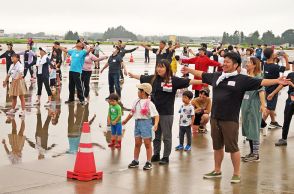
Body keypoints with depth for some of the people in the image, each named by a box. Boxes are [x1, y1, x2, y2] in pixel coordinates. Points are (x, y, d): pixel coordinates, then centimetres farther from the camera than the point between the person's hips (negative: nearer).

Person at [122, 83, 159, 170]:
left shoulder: (149, 103, -11)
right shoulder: (137, 102, 11)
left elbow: (156, 115, -16)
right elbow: (132, 113, 23)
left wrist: (156, 124, -32)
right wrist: (126, 120, 33)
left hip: (145, 123, -6)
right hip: (137, 122, 6)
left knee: (147, 144, 1)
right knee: (137, 143, 12)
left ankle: (149, 162, 6)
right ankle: (135, 161, 21)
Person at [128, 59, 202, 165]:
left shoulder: (173, 80, -10)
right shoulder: (153, 78, 4)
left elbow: (188, 81, -16)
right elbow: (142, 77, 22)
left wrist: (202, 81, -26)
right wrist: (132, 75, 37)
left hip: (167, 113, -5)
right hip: (154, 111, 5)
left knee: (166, 136, 5)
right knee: (156, 136, 16)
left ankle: (166, 157, 16)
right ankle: (156, 154, 29)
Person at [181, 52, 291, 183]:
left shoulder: (242, 79, -7)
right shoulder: (216, 76, 8)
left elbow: (261, 82, -14)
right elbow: (202, 75, 25)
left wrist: (277, 81, -26)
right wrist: (189, 70, 37)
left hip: (230, 120, -6)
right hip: (215, 118, 6)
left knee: (233, 147, 1)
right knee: (217, 146, 16)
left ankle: (237, 174, 12)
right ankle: (217, 171, 30)